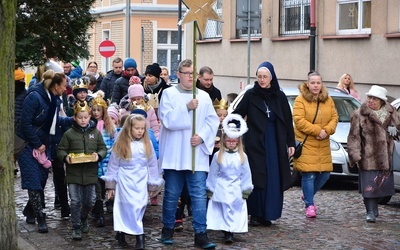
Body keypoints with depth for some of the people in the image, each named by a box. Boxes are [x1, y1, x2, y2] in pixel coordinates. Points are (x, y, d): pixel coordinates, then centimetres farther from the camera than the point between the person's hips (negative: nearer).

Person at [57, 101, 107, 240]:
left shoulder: (96, 133, 5)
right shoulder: (69, 134, 0)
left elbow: (103, 149, 8)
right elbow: (61, 150, 4)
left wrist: (99, 155, -13)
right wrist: (66, 157, -17)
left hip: (90, 172, 2)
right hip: (73, 172, -2)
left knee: (90, 201, 10)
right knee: (76, 201, -2)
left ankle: (83, 219, 38)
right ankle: (76, 227, 8)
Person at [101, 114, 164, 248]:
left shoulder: (147, 144, 2)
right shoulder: (121, 145, -2)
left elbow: (152, 165, 8)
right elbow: (113, 165, 3)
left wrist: (153, 186, 10)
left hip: (141, 183, 2)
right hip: (125, 182, -2)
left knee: (139, 208, 1)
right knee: (132, 207, -7)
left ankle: (121, 232, 12)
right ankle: (139, 236, 0)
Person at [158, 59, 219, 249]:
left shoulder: (204, 96, 9)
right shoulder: (169, 93, 0)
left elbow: (212, 121, 6)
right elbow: (167, 119, -12)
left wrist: (202, 136, -9)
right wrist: (187, 108, -20)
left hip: (197, 155, 2)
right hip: (174, 154, -2)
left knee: (199, 194, -4)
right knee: (171, 194, 7)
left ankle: (200, 233, -1)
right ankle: (168, 229, 23)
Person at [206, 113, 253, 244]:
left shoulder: (242, 156, 0)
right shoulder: (218, 156, -2)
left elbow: (246, 175, 4)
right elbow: (213, 174, 3)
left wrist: (245, 191, 3)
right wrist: (210, 190, 5)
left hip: (236, 190, 1)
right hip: (221, 190, -1)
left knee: (236, 211, -1)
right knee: (224, 211, 0)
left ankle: (230, 232, 1)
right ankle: (227, 233, 4)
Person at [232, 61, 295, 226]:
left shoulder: (280, 96, 5)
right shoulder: (250, 95, 0)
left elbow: (288, 121, 8)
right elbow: (237, 114, -3)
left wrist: (291, 143, 4)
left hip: (275, 144, 2)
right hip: (255, 143, -2)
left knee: (273, 180, 1)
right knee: (257, 179, -3)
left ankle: (267, 215, 9)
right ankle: (255, 215, 4)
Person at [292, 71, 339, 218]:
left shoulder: (328, 100, 11)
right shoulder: (300, 100, -5)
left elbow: (334, 118, 8)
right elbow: (299, 120, -12)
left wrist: (327, 131, -12)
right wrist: (317, 131, -16)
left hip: (323, 145, 5)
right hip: (305, 144, -5)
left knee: (324, 174, 6)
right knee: (308, 175, -7)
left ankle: (307, 195, 31)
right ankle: (309, 205, 5)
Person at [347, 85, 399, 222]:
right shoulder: (359, 115, -4)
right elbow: (354, 136, -6)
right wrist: (355, 154, -15)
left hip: (385, 157, 4)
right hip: (368, 157, -4)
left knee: (382, 184, 10)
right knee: (369, 185, -7)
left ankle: (373, 208, 29)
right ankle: (371, 212, 2)